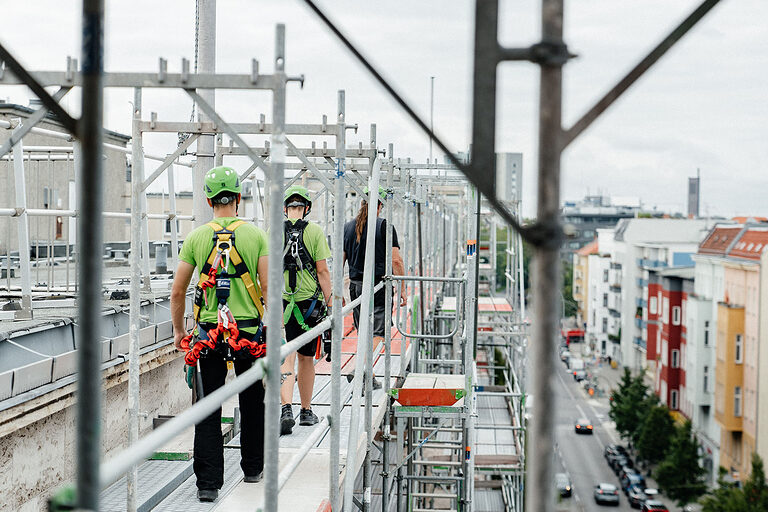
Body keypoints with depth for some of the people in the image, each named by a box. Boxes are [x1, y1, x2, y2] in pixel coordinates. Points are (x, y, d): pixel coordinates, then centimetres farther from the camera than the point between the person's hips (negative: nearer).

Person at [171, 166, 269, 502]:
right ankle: (252, 468, 31)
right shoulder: (256, 235, -2)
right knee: (252, 404, 18)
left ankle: (208, 483, -1)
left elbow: (177, 292, 3)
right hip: (250, 332, 0)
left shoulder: (196, 238, 0)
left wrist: (178, 331, 17)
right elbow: (269, 288, -5)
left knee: (208, 411, 3)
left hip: (208, 333, 0)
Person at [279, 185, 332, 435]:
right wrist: (329, 303, 1)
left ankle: (286, 409, -23)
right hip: (310, 302, 0)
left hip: (281, 302, 0)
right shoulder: (315, 231, -3)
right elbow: (322, 271, -5)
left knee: (286, 358, -4)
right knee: (306, 358, 13)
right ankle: (306, 411, 24)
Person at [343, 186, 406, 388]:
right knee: (377, 332, -2)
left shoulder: (347, 228, 7)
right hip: (379, 287, -5)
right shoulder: (384, 227, -6)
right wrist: (402, 289, -3)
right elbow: (396, 261, -10)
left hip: (355, 286, 5)